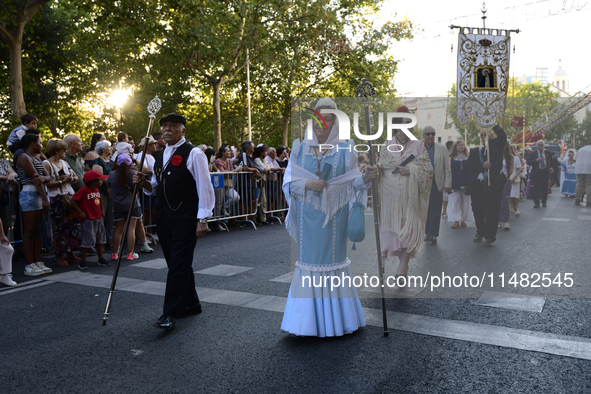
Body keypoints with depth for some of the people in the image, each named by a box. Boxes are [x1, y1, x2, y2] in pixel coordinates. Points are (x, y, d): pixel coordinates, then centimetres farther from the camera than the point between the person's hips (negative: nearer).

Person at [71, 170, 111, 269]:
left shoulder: (97, 190, 10)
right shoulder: (83, 190, -14)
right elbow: (73, 200, -13)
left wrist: (101, 210, 12)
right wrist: (80, 212, -16)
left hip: (98, 219, 8)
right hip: (88, 220, -8)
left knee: (99, 240, 13)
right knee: (87, 241, -4)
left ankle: (101, 259, 23)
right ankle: (82, 261, 7)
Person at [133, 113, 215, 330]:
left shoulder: (193, 154, -8)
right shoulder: (161, 156, 16)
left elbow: (204, 187, -12)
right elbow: (155, 187, 24)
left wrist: (203, 219, -17)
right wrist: (144, 182, 1)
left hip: (185, 218, -8)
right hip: (165, 218, 8)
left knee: (179, 264, -7)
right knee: (175, 263, 13)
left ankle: (170, 313, -3)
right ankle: (191, 304, 26)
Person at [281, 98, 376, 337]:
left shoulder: (344, 150, 4)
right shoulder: (300, 148, 8)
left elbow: (351, 182, 1)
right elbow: (289, 182, 3)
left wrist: (365, 178, -19)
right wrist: (307, 185, -15)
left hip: (333, 216, -1)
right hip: (308, 217, 1)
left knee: (333, 259, 2)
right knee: (309, 258, 3)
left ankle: (334, 319, 15)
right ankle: (309, 319, 15)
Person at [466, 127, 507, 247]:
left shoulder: (496, 146, 8)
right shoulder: (474, 151, 14)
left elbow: (502, 136, -13)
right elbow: (469, 164, 0)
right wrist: (482, 165, -15)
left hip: (493, 183, -3)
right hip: (477, 184, 3)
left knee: (492, 212, -2)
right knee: (477, 210, 10)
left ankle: (490, 237, 6)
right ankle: (480, 232, 30)